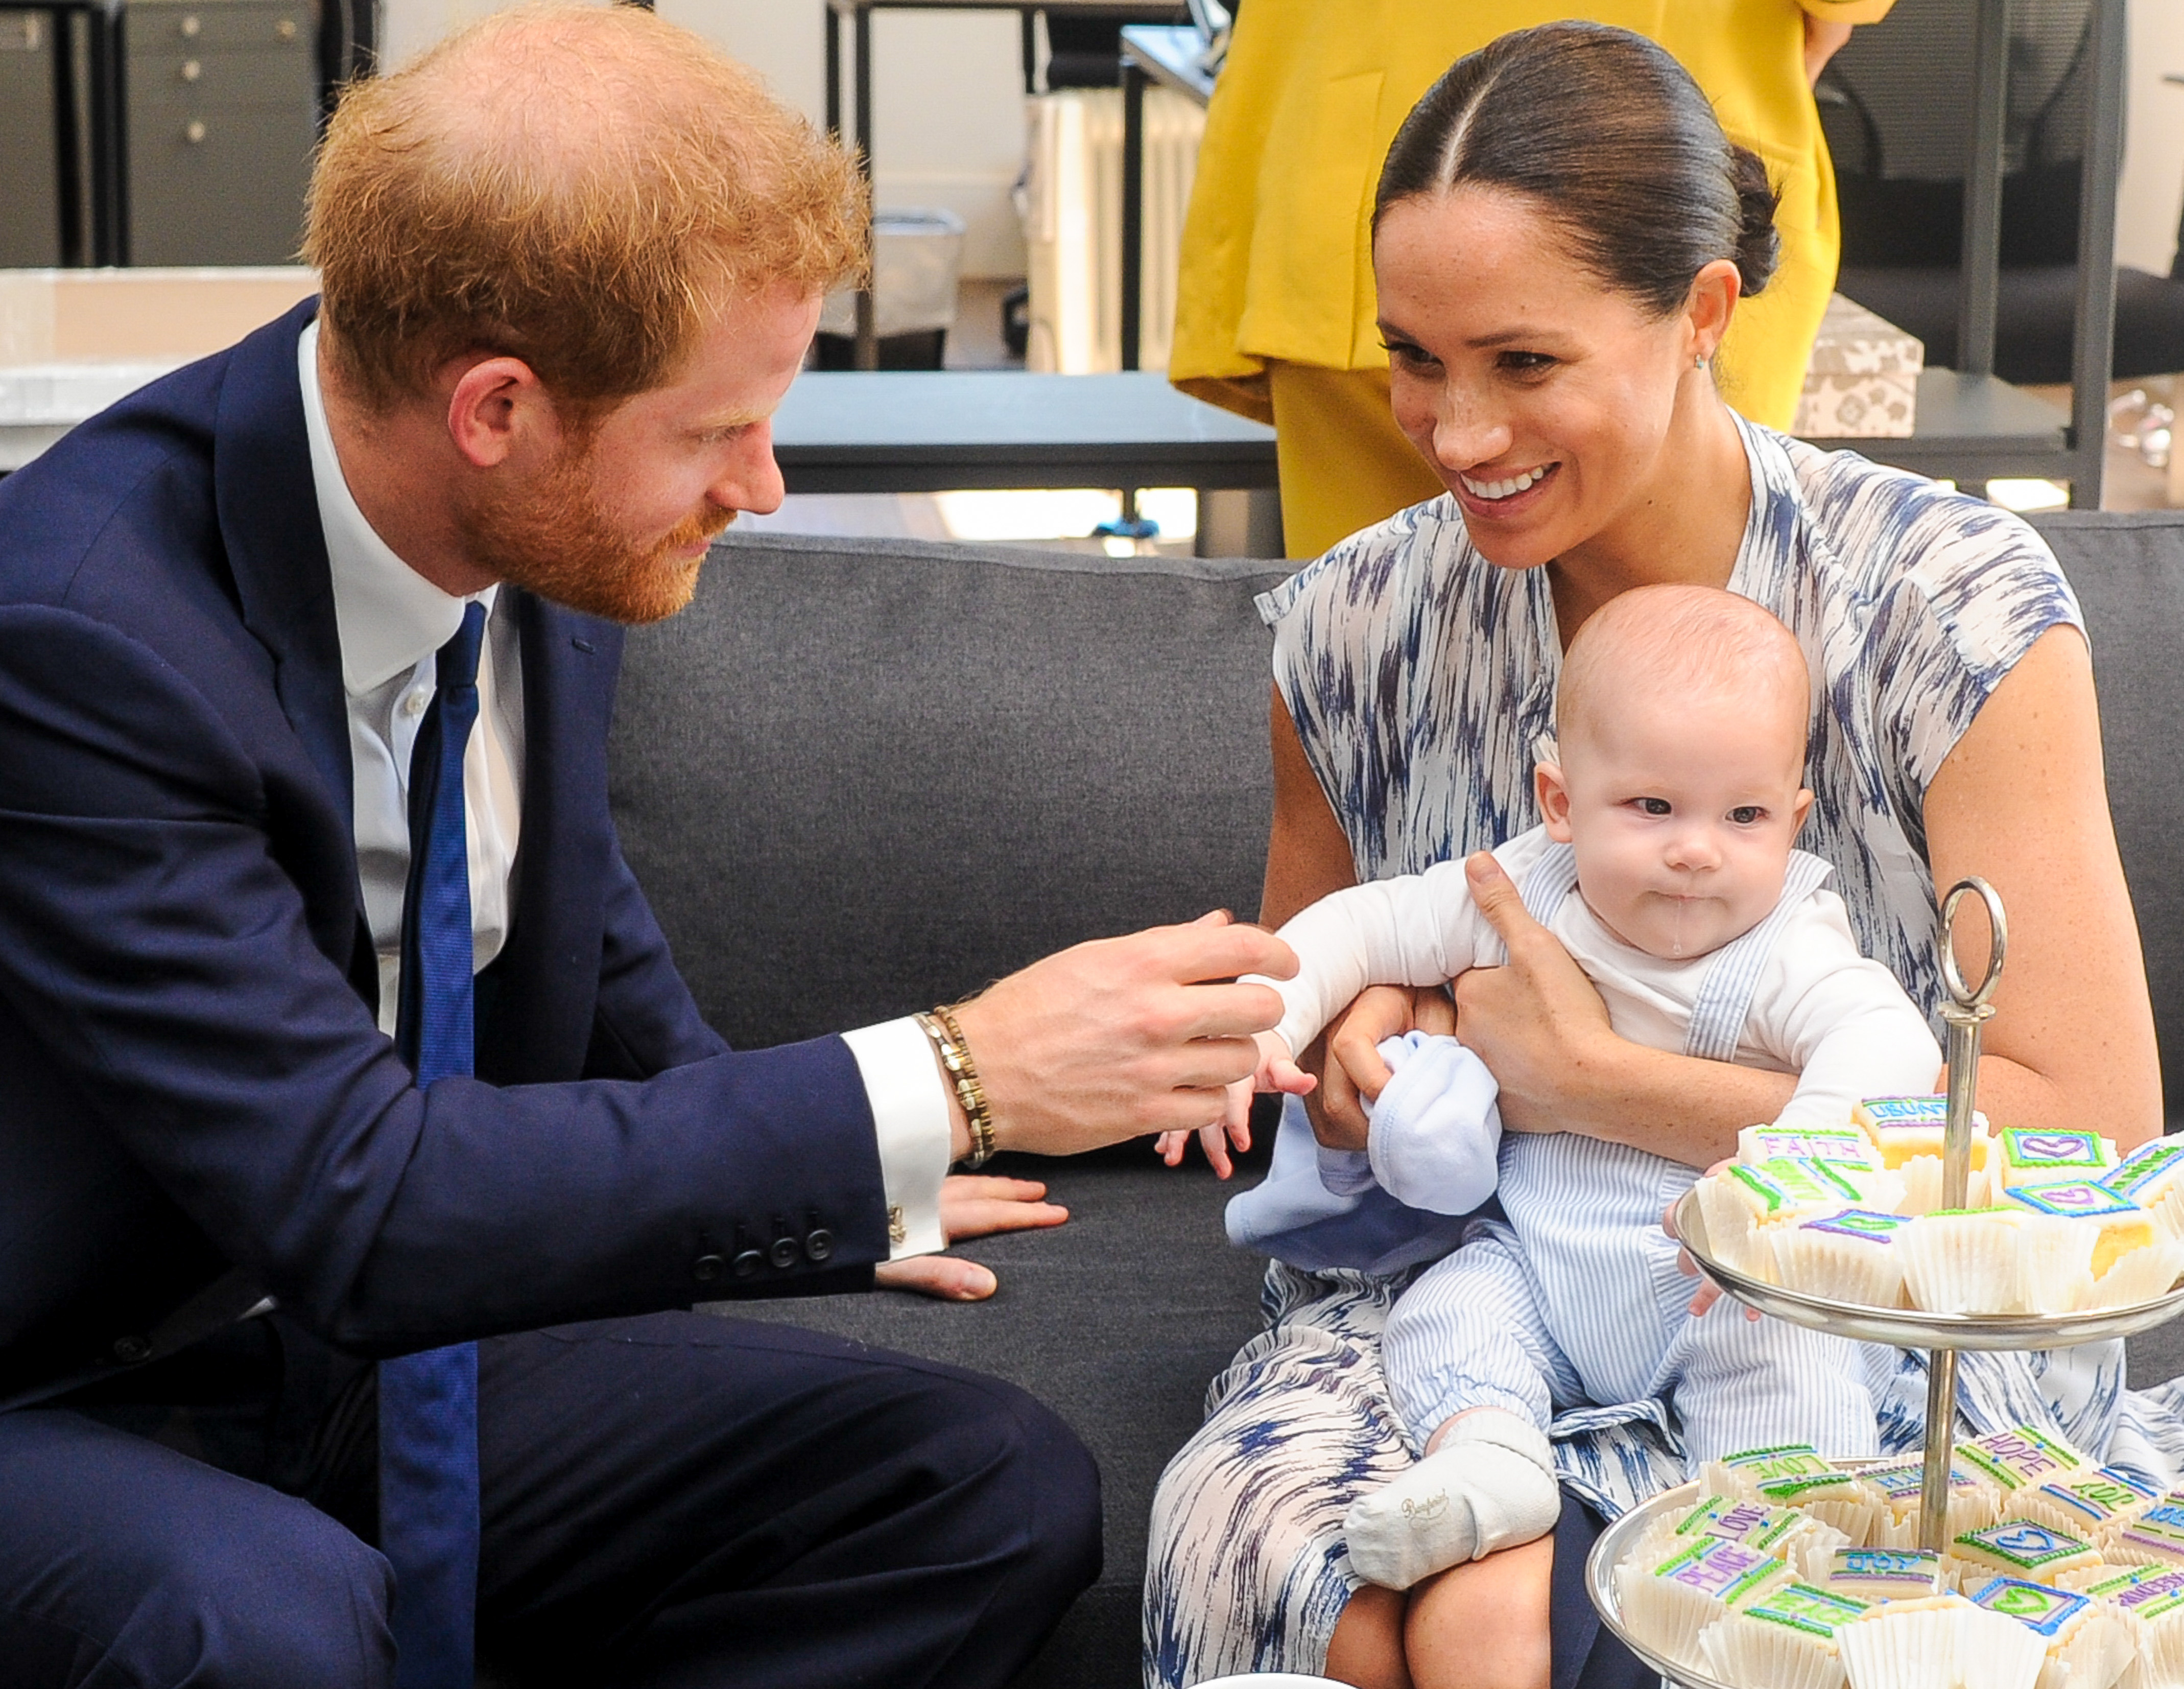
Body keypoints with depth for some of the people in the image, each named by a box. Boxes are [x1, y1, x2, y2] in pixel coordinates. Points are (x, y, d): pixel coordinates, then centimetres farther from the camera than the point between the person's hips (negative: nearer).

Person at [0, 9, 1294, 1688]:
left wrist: (823, 1177, 18)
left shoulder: (548, 541, -6)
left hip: (405, 1331, 7)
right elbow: (355, 1201, -32)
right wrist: (952, 1086, -31)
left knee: (1002, 1496, -12)